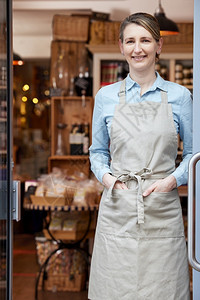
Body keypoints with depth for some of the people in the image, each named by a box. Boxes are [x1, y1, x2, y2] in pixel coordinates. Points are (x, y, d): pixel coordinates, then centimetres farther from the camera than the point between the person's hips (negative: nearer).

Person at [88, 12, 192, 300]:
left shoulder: (179, 96, 4)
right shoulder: (106, 96, 7)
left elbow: (192, 153, 9)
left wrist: (173, 180, -8)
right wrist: (106, 176, -4)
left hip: (163, 211, 0)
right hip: (118, 210, 1)